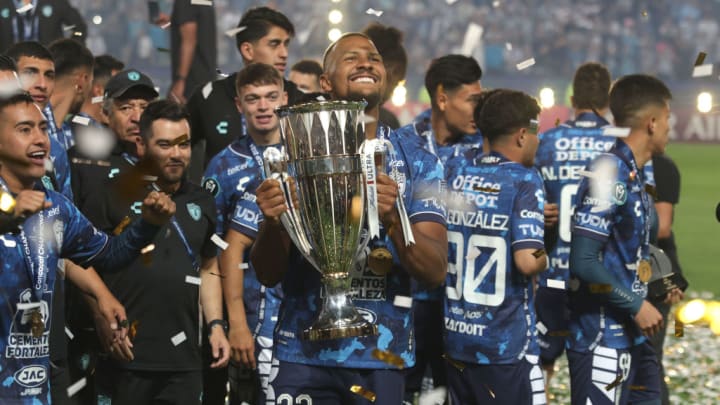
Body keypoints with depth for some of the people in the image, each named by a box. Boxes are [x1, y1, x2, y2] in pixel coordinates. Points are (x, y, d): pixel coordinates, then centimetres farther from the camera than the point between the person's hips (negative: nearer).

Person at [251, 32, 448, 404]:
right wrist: (272, 223, -18)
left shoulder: (417, 163, 4)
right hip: (303, 353, 0)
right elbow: (267, 274, 3)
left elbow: (435, 272, -5)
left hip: (381, 355, 0)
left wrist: (393, 220, -23)